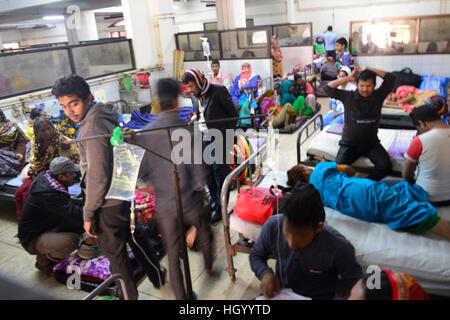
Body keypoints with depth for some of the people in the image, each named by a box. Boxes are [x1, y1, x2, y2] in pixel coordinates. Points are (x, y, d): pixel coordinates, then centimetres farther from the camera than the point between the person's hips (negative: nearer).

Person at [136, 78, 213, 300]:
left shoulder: (145, 133, -9)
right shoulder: (187, 131, -19)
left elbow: (141, 171, -4)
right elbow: (197, 168, -15)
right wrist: (199, 188, 4)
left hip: (164, 205, 2)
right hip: (190, 202, -2)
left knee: (173, 255, 16)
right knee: (203, 235, 28)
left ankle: (180, 296, 29)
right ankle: (209, 267, 53)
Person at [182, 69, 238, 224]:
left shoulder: (219, 91, -12)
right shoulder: (195, 96, 10)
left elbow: (234, 114, -8)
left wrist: (228, 136, -9)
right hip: (204, 141, 7)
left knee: (220, 173, 0)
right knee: (208, 174, 13)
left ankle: (221, 208, 12)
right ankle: (215, 203, 31)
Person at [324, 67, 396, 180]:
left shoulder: (378, 96, 2)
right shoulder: (348, 97, -2)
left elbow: (391, 78, -2)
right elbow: (328, 88, -7)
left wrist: (368, 69, -2)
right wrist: (349, 78, -6)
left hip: (372, 143, 2)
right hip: (349, 144, -1)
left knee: (385, 165, -21)